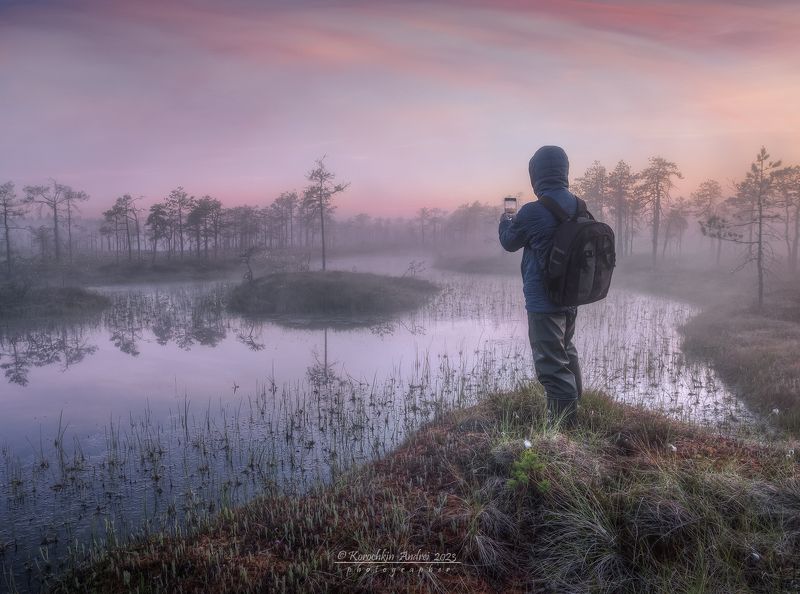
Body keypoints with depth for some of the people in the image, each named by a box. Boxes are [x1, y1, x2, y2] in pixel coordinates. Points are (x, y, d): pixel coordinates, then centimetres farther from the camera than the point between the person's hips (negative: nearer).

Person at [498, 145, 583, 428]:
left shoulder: (532, 212, -20)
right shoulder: (578, 207, 1)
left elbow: (510, 242, -3)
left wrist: (506, 220, 17)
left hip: (543, 301, -8)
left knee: (552, 365, -1)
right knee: (567, 354, 24)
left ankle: (563, 424, 4)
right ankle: (572, 409, 38)